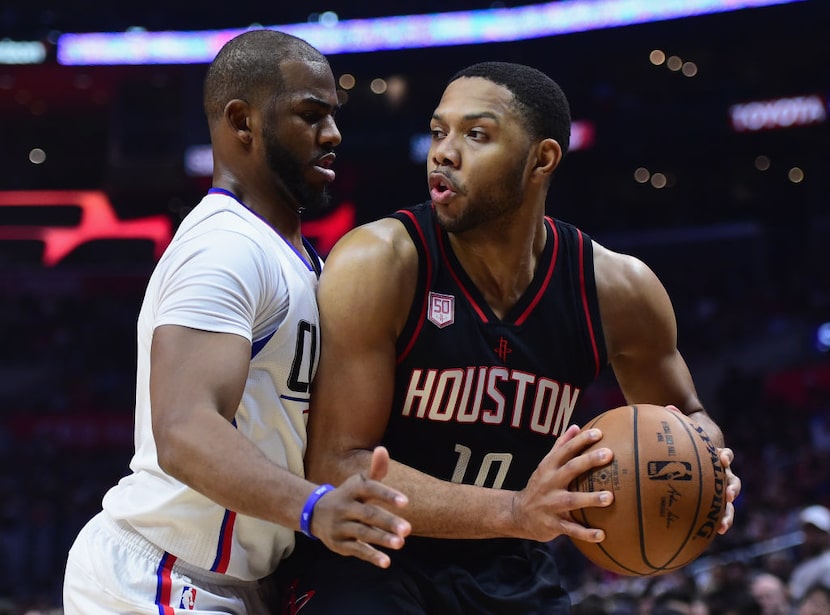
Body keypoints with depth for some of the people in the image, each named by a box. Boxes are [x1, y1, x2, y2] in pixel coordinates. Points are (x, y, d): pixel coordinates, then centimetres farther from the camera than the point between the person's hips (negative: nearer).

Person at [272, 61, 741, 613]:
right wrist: (514, 512, -35)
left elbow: (683, 415, 12)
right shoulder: (379, 263, -19)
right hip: (367, 564, -4)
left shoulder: (617, 289, -7)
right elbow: (337, 465, -23)